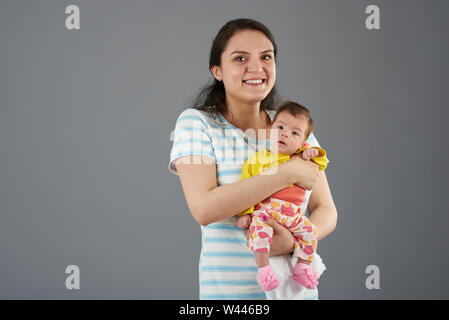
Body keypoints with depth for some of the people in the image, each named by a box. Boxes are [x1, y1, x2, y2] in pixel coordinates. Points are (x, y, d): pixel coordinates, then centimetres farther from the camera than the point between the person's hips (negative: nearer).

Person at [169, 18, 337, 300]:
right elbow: (204, 208, -21)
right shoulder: (196, 122, -7)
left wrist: (295, 242, -18)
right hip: (228, 288, -3)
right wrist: (289, 173, -20)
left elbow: (326, 211, 3)